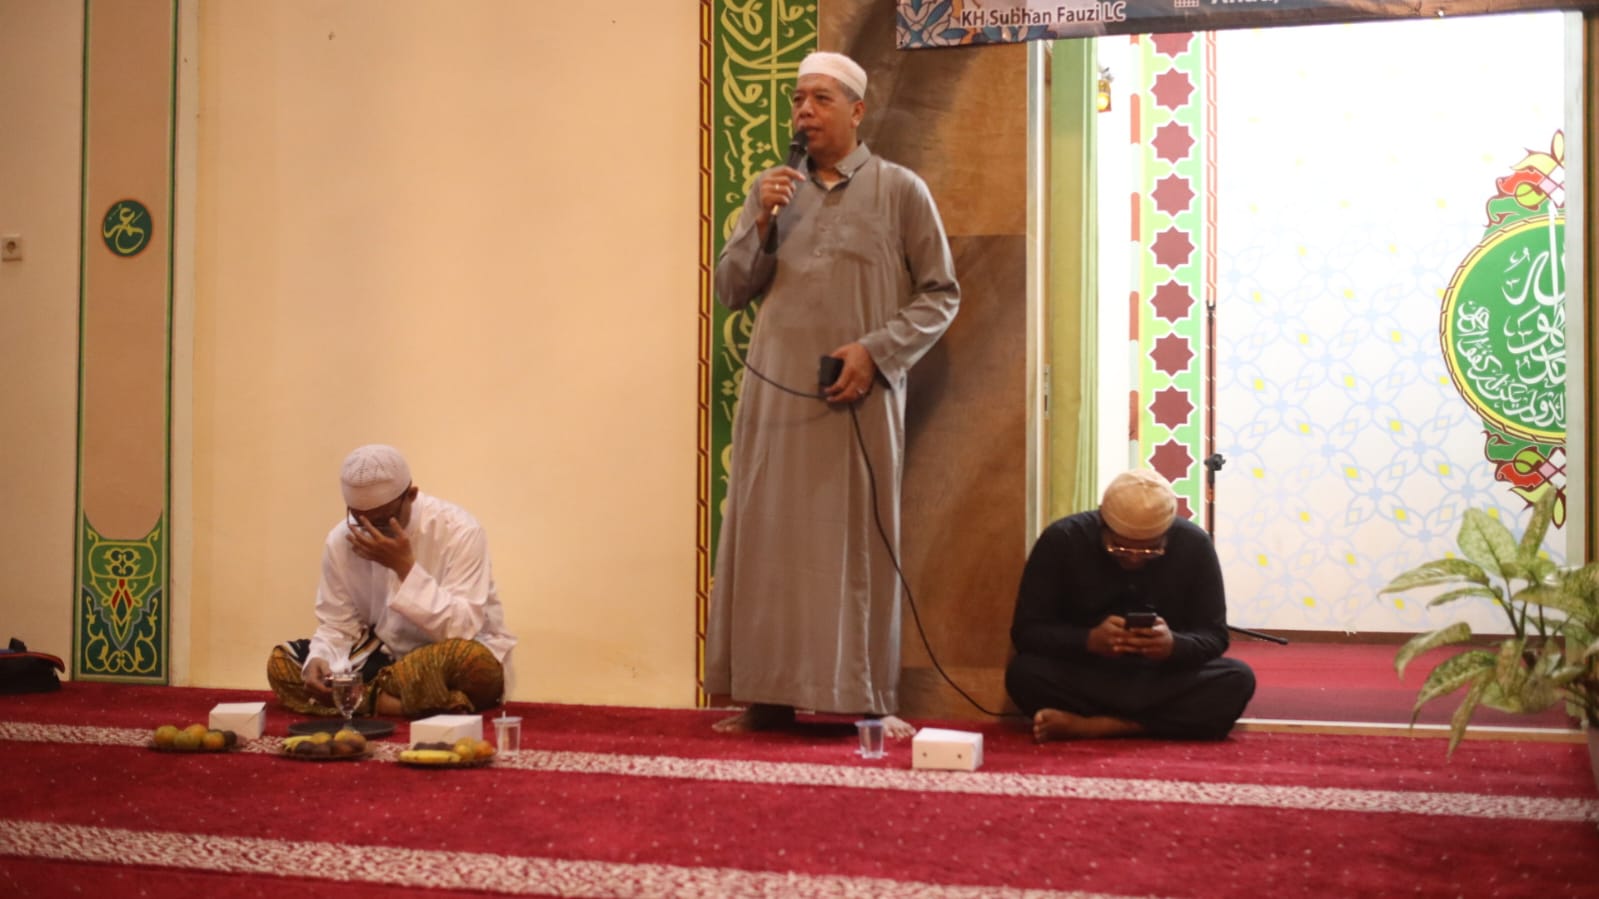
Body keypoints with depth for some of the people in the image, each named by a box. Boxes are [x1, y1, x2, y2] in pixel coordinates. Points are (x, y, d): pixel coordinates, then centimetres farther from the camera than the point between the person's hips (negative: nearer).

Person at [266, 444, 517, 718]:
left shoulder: (459, 531, -19)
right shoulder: (341, 539, -5)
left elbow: (461, 631, -25)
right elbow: (337, 625, -1)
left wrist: (406, 567, -31)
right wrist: (319, 660, -24)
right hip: (389, 656, 6)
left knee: (471, 662, -40)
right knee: (281, 663, -12)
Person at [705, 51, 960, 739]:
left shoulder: (900, 190, 2)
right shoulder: (770, 188, 12)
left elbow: (940, 294, 2)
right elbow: (730, 291, 10)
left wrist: (875, 351, -11)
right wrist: (760, 226, -6)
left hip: (860, 399, -3)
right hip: (775, 394, 3)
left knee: (860, 542, 1)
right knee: (769, 538, 2)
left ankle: (870, 698, 7)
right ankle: (769, 694, 8)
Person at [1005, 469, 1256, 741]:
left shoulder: (1194, 545, -9)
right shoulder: (1061, 540, -13)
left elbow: (1214, 636, -7)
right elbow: (1026, 630, -13)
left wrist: (1174, 646, -30)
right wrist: (1089, 640, -31)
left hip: (1164, 683, 2)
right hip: (1084, 681, -2)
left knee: (1238, 679, -28)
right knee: (1023, 673, -31)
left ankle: (1091, 726, -26)